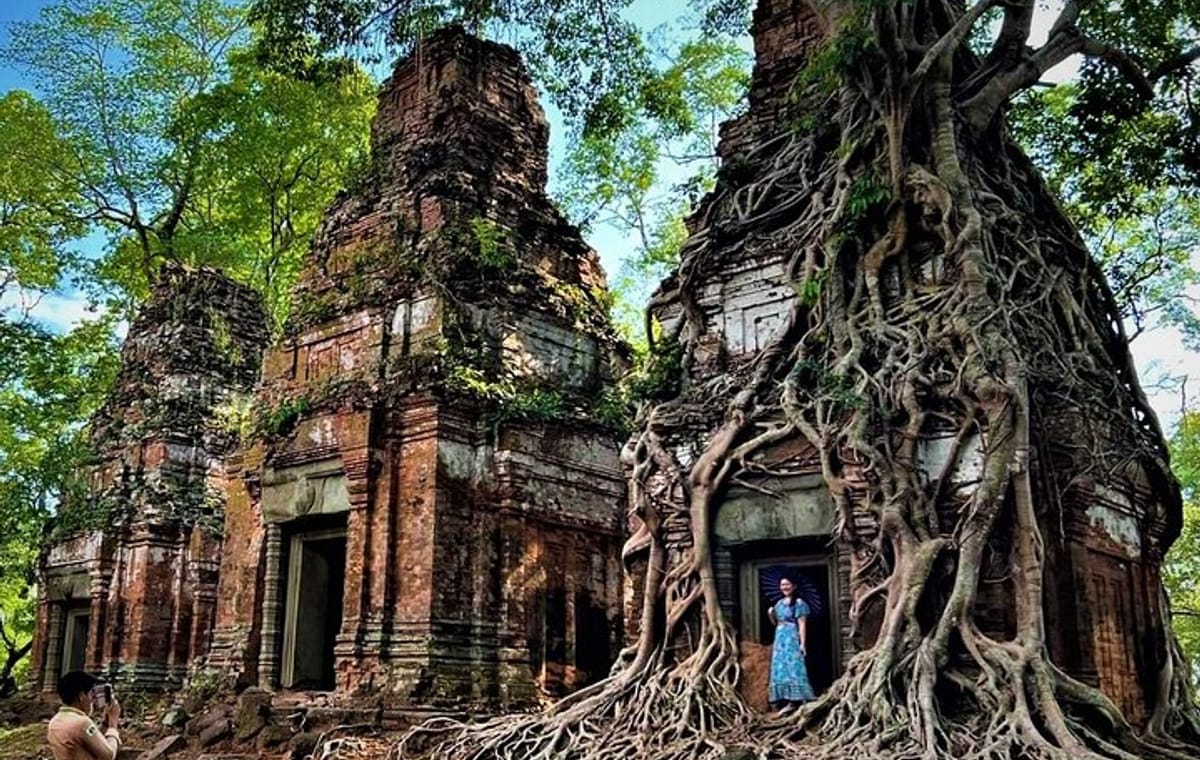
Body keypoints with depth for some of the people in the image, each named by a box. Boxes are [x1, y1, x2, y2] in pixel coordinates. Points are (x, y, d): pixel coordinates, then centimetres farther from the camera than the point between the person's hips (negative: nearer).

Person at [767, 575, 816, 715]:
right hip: (780, 640, 8)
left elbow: (802, 624, -10)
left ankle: (795, 701, -13)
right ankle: (785, 701, 4)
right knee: (780, 669, 3)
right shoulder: (779, 603, 15)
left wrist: (803, 643, -17)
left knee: (793, 668, -11)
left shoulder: (798, 603, -6)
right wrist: (771, 614, 1)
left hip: (792, 639, -8)